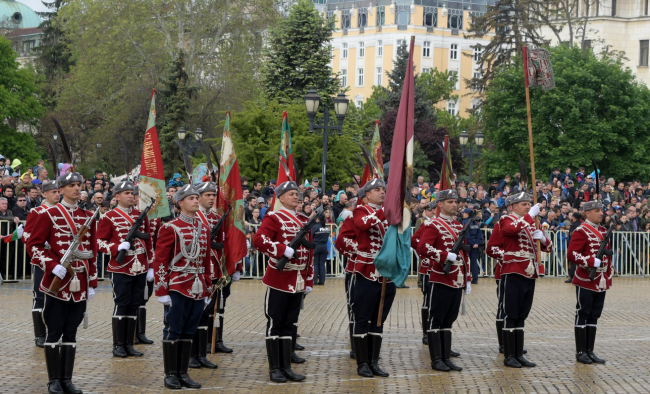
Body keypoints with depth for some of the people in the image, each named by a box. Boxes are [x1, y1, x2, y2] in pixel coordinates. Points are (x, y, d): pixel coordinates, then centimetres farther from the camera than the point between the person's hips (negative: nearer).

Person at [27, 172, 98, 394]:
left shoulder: (88, 217, 10)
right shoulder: (49, 215, -3)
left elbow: (93, 252, 12)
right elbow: (34, 244, -5)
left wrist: (92, 283, 9)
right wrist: (53, 266, -17)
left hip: (80, 286, 4)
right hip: (57, 283, -4)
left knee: (71, 333, 8)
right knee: (54, 332, 1)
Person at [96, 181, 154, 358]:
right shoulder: (109, 217, -3)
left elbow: (148, 243, 15)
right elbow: (100, 243, -5)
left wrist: (151, 266, 11)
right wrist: (118, 247, -22)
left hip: (140, 269, 5)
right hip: (121, 269, -5)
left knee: (134, 306, 7)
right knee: (121, 305, -3)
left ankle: (129, 344, 14)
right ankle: (118, 345, 5)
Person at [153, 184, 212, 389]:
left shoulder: (204, 229, 12)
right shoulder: (170, 228, -7)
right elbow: (160, 261, -8)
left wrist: (207, 289, 15)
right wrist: (162, 291, -12)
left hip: (197, 289, 6)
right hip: (177, 287, -6)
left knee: (189, 332, 9)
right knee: (173, 331, 0)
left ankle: (183, 374, 16)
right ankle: (170, 375, 8)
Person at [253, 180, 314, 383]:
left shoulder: (303, 221, 15)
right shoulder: (274, 218, -6)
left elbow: (308, 253, 17)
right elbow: (259, 240, -21)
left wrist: (309, 281, 13)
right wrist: (285, 250, -27)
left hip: (298, 282, 7)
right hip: (279, 280, -6)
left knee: (290, 325, 9)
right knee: (275, 324, 1)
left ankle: (286, 367, 15)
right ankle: (274, 368, 6)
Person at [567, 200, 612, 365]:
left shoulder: (604, 231, 14)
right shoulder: (581, 231, -10)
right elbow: (572, 254, -17)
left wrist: (609, 276, 15)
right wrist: (592, 262, -25)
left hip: (601, 282, 7)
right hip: (586, 281, -7)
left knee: (594, 316, 9)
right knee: (583, 315, -1)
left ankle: (590, 351, 14)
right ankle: (580, 352, 4)